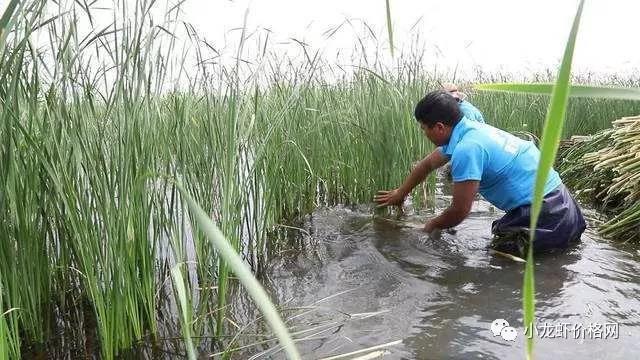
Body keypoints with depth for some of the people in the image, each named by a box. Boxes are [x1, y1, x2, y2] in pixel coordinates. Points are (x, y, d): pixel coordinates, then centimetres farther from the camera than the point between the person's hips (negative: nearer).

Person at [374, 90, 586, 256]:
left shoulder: (467, 149, -25)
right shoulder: (468, 130, 5)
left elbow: (459, 211, -17)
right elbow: (427, 164, 19)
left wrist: (433, 225, 4)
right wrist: (400, 194, 32)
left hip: (542, 212, -9)